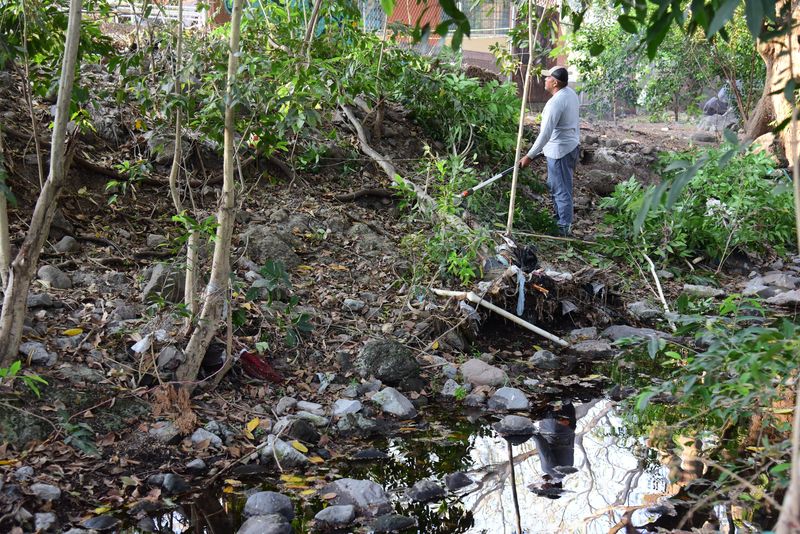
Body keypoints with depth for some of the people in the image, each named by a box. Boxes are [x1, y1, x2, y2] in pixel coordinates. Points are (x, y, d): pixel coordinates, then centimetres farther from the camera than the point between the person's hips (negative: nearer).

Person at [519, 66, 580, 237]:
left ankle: (564, 228, 7)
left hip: (560, 151, -10)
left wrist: (529, 156, -24)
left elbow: (546, 133, -27)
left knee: (562, 190, -1)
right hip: (571, 145, 10)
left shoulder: (555, 102, -25)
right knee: (554, 185, 22)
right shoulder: (571, 93, 5)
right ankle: (559, 219, 34)